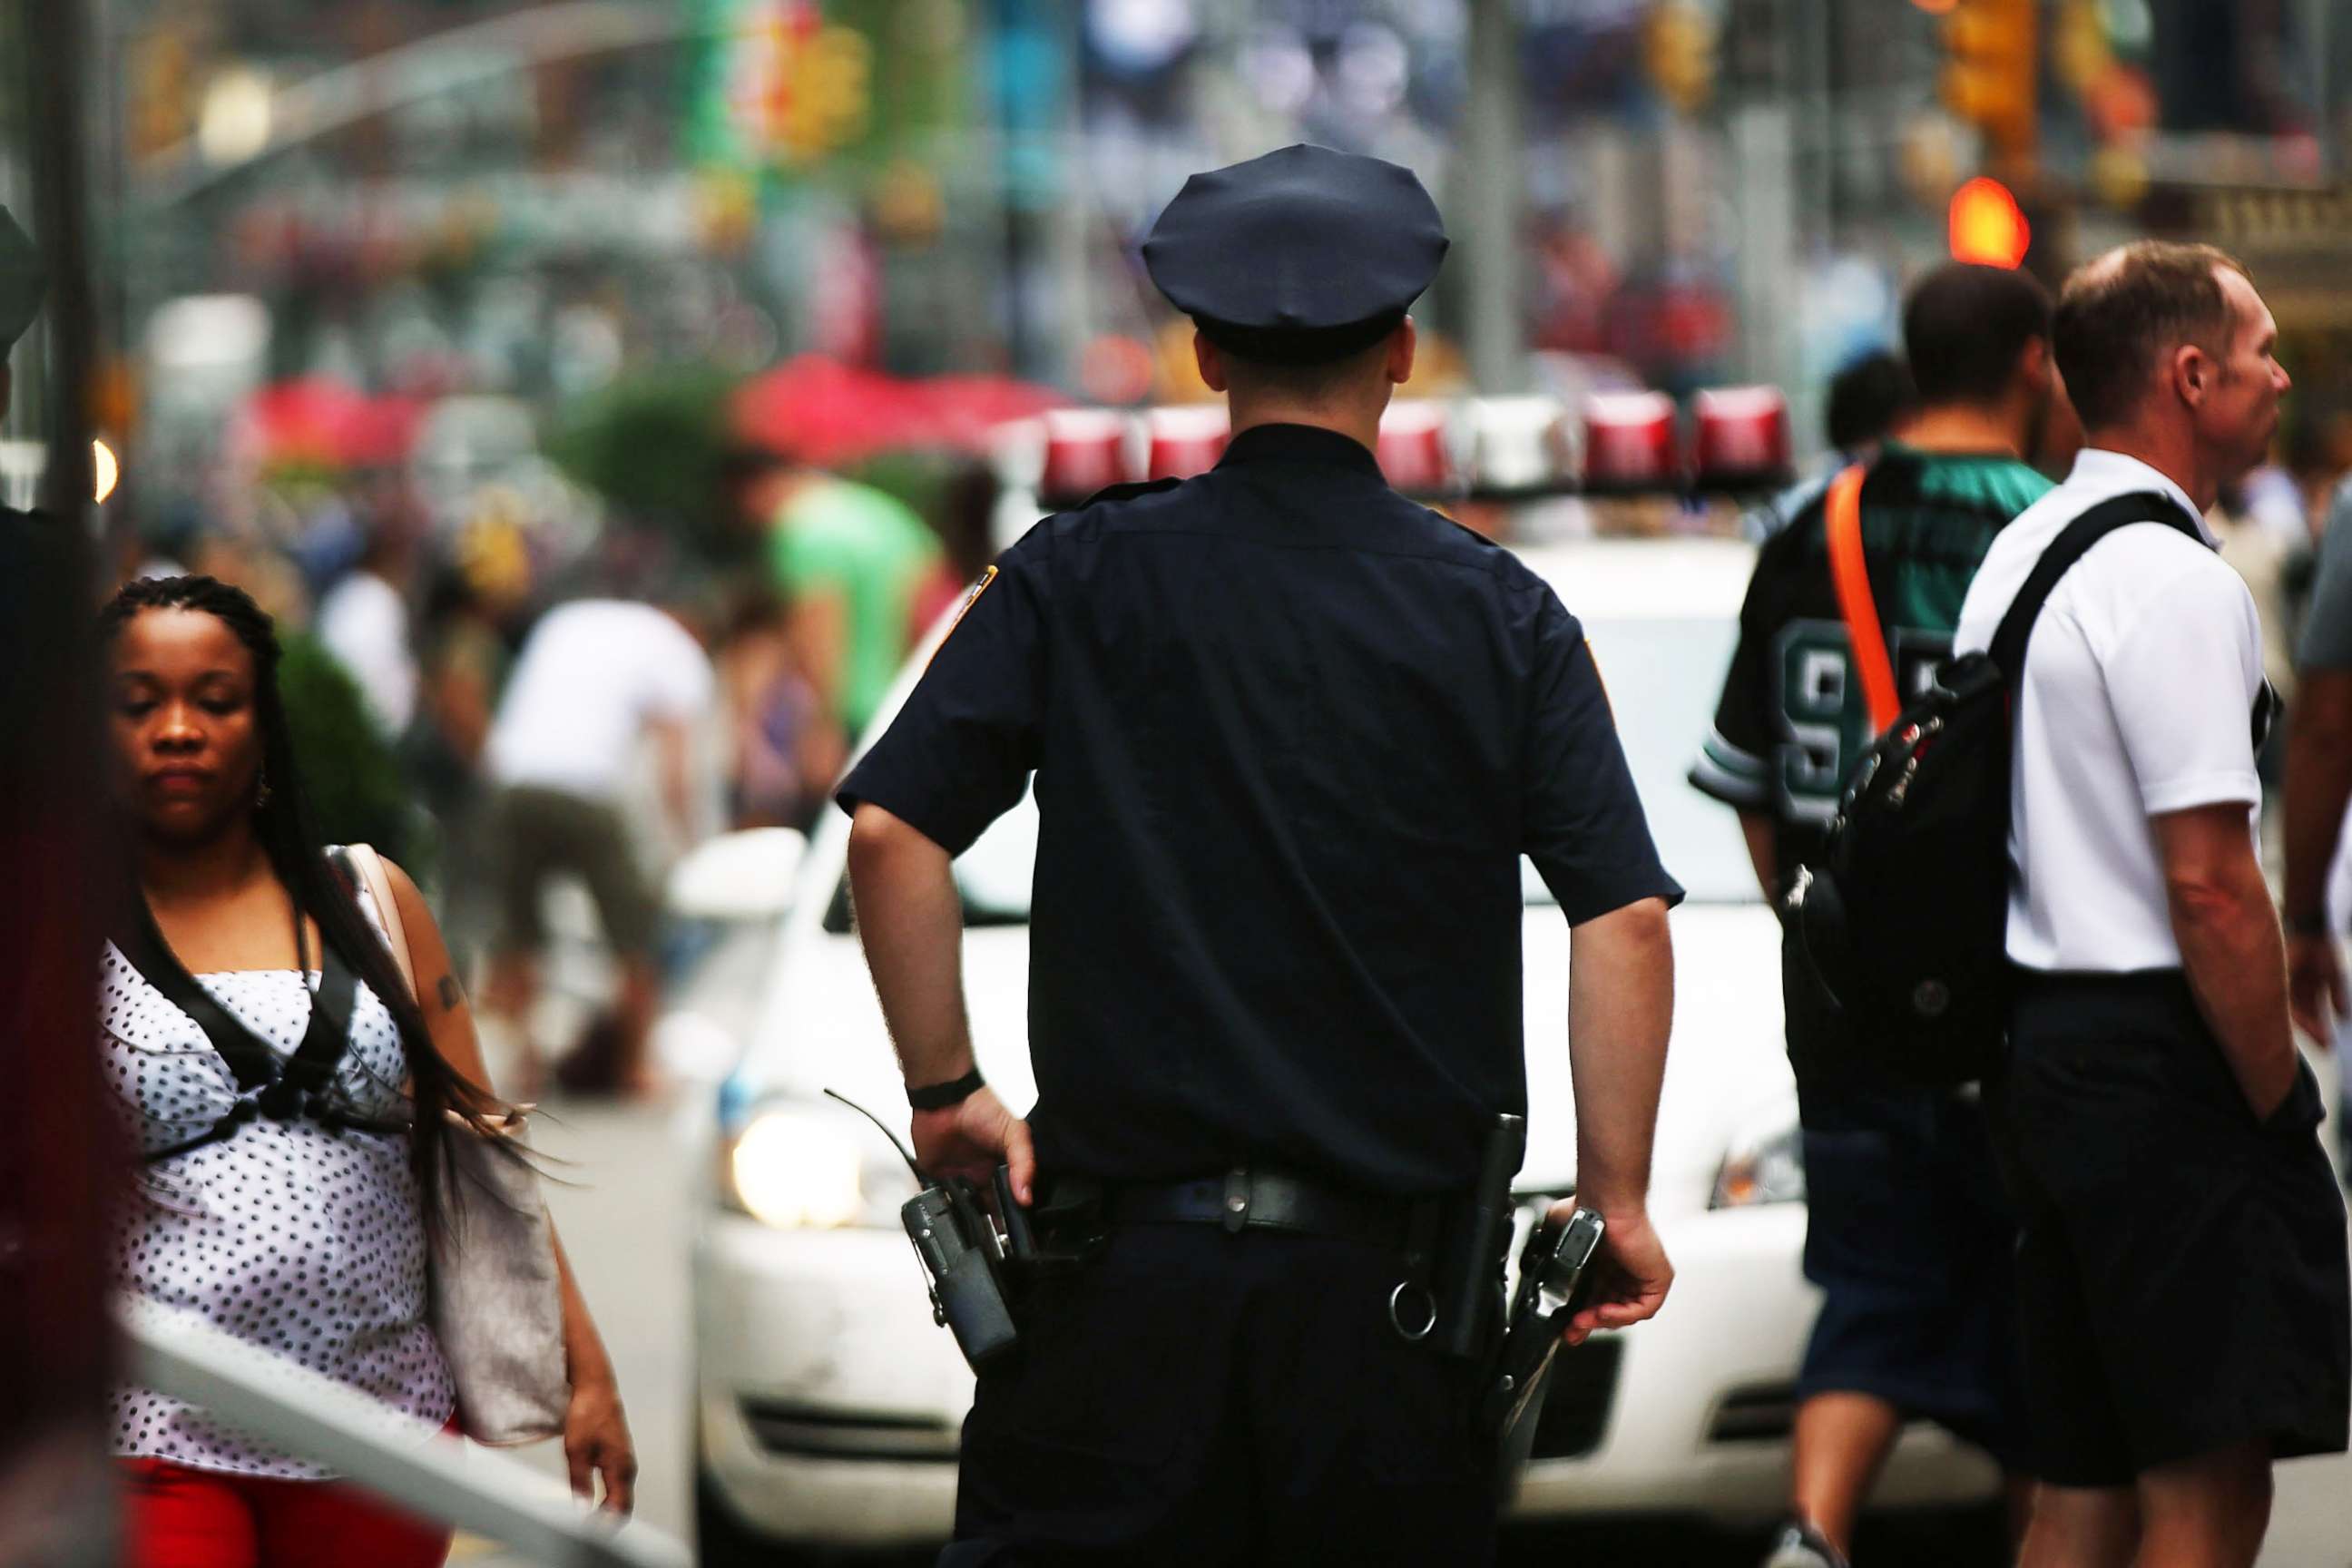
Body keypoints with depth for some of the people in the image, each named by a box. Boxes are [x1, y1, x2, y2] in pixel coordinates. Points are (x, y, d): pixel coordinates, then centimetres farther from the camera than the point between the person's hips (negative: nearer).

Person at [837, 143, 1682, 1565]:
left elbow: (890, 830, -5)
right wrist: (1620, 1200, 2)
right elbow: (1626, 916, -5)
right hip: (1388, 1274, 0)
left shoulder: (1079, 581, 1)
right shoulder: (1501, 616, 1)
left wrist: (946, 1089, 5)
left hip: (1129, 1260, 0)